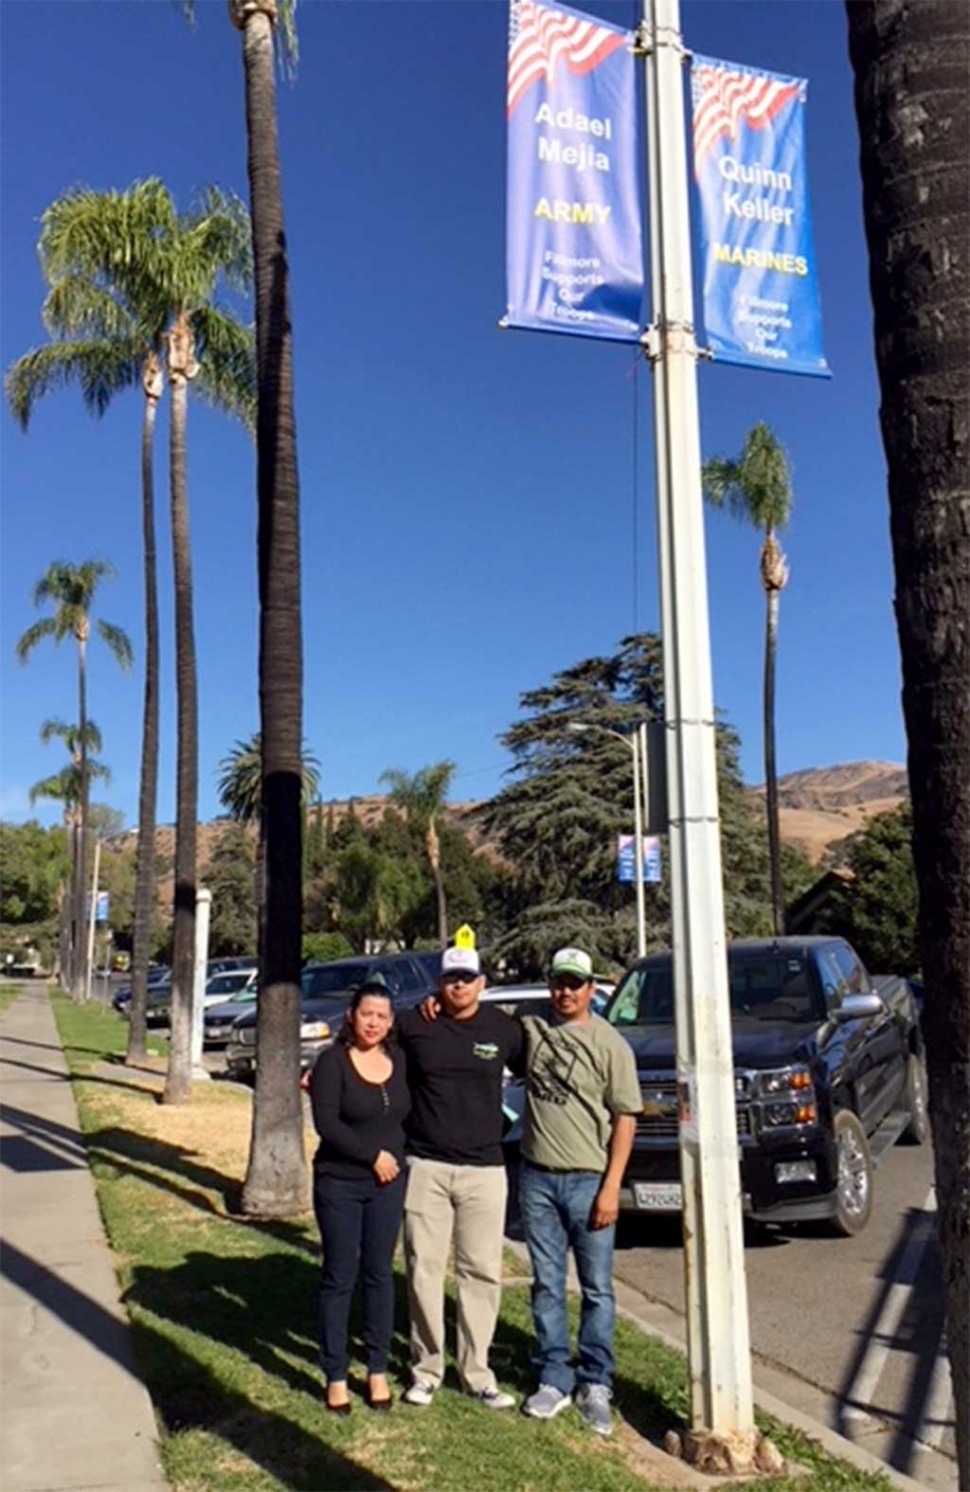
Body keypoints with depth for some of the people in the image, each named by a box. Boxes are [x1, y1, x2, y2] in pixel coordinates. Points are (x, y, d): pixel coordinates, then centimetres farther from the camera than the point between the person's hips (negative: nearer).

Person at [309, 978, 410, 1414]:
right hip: (339, 1184, -4)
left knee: (379, 1273, 11)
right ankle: (336, 1375, 16)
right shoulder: (333, 1061, -10)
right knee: (339, 1277, 5)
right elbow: (326, 1122, -17)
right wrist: (373, 1156, -16)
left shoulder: (399, 1060, 3)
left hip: (389, 1183, 4)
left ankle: (378, 1370, 22)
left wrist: (397, 1156, 0)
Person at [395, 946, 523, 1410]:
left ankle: (476, 1373, 19)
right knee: (423, 1270, 5)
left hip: (484, 1169, 1)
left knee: (482, 1272, 5)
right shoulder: (412, 1025, 0)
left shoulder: (504, 1029, 2)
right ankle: (426, 1369, 20)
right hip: (424, 1166, 0)